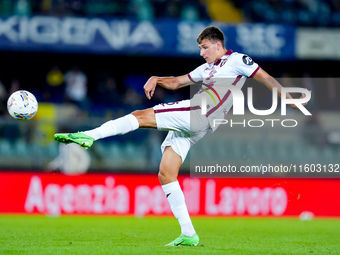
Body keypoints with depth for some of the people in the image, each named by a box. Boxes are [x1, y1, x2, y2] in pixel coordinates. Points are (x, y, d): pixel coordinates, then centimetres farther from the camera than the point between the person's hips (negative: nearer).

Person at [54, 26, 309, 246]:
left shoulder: (237, 60, 7)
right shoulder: (207, 68, 30)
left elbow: (267, 79, 6)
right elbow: (176, 82, 33)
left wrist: (292, 101, -1)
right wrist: (156, 79, 13)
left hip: (199, 114, -9)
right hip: (188, 126, 9)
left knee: (141, 116, -17)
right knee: (165, 174, 2)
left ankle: (88, 136, -21)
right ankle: (188, 234, -1)